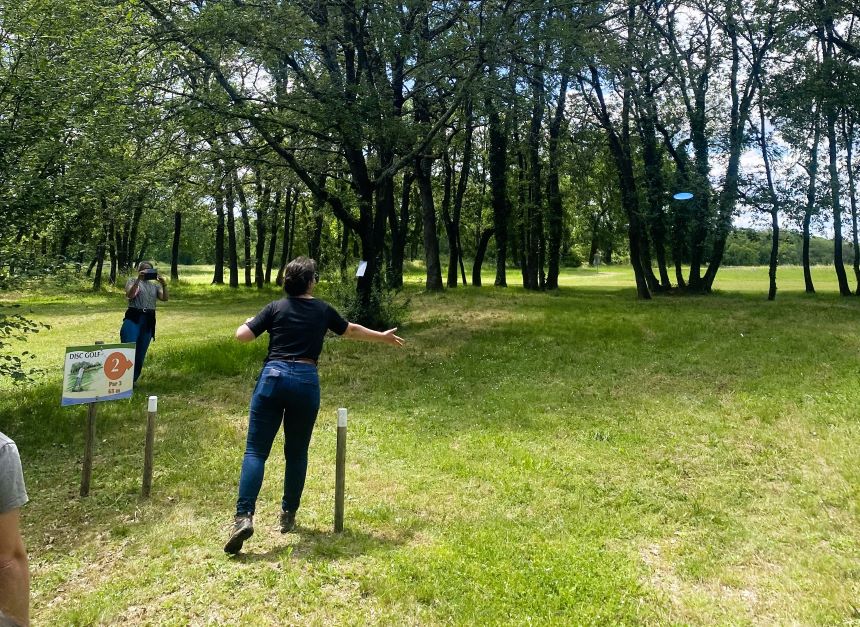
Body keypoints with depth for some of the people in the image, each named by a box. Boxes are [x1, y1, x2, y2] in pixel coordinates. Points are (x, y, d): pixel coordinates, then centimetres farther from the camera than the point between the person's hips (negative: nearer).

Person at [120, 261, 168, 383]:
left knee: (140, 354, 6)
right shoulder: (132, 281, 8)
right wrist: (138, 279, -21)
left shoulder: (155, 285, 18)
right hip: (133, 318, -4)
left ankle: (132, 381, 17)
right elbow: (130, 295, -12)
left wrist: (164, 284, -15)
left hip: (149, 321, 4)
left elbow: (164, 298, 0)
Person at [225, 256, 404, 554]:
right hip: (306, 382, 1)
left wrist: (248, 322, 26)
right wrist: (383, 337, 43)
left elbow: (242, 335, 2)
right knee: (297, 453, 15)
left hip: (273, 376, -1)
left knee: (256, 450, 0)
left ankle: (244, 516, -14)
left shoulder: (276, 308, 7)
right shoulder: (323, 310, 11)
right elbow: (351, 330, 27)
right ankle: (288, 515, 24)